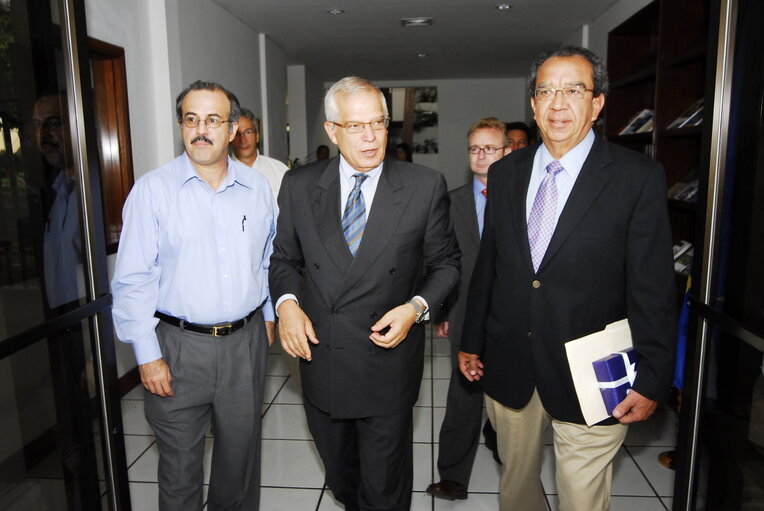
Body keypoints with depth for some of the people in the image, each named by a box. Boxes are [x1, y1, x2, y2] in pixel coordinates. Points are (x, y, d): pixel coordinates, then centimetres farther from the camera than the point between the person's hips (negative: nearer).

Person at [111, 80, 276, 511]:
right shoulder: (152, 189, -7)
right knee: (179, 460, 12)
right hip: (179, 345, -2)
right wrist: (148, 355, -9)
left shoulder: (257, 188, 3)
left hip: (246, 341, 3)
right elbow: (133, 280, -7)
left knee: (241, 451, 18)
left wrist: (268, 314, 13)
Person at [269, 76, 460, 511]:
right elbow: (285, 258, 8)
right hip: (320, 358, 3)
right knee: (340, 475, 26)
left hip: (387, 365, -2)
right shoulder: (299, 186, -2)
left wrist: (416, 307, -16)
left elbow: (445, 262, 1)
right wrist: (287, 303, -10)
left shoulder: (426, 187, -8)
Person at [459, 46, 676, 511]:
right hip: (508, 370, 4)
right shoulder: (505, 173, 4)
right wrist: (472, 342, 10)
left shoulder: (639, 178, -9)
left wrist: (652, 382, -8)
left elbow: (653, 290, -8)